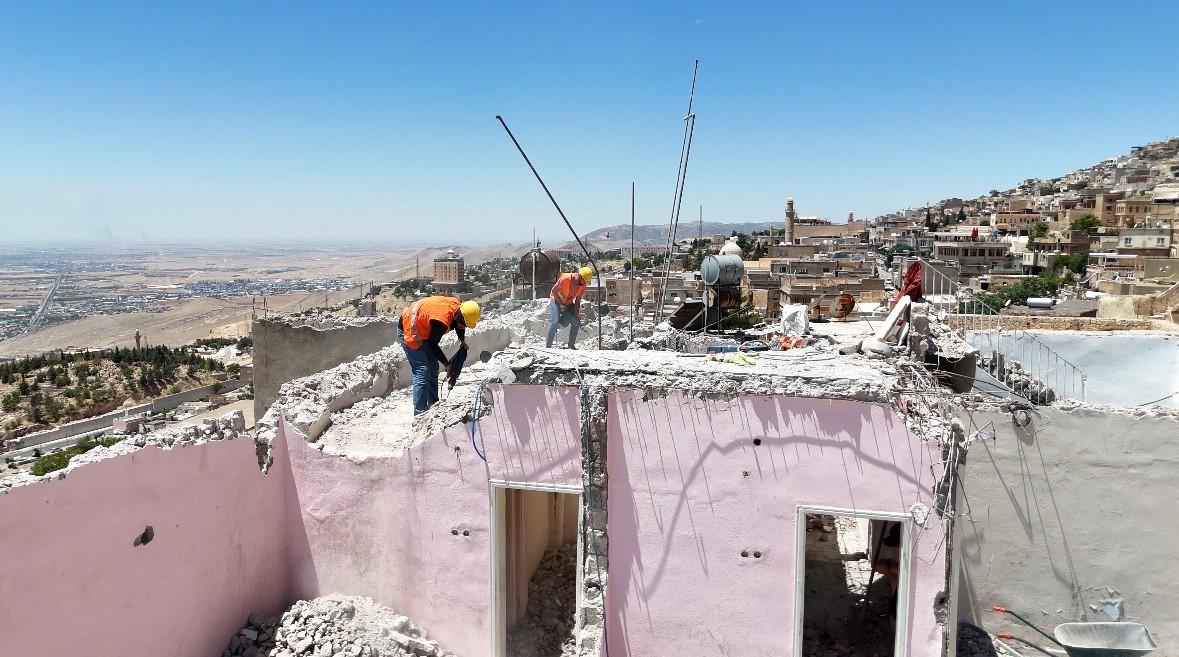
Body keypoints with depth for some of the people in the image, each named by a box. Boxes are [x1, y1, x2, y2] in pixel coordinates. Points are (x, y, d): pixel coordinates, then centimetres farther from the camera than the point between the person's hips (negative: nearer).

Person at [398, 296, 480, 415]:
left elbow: (458, 325, 12)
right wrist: (447, 364, -14)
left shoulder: (458, 306, -13)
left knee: (433, 369, 13)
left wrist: (462, 340, 1)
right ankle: (420, 413, -14)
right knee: (423, 373, -15)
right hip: (408, 332, -10)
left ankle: (433, 407, 23)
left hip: (423, 331, 10)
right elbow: (432, 345, -22)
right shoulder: (442, 321, -37)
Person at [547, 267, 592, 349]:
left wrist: (576, 316, -12)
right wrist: (561, 304, -22)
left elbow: (577, 302, -4)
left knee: (576, 323, -1)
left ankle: (571, 345, 11)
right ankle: (548, 346, -13)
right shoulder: (566, 278, -29)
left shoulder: (582, 287, -11)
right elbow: (554, 291, -20)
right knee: (554, 322, -20)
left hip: (569, 303, 6)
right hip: (556, 300, -6)